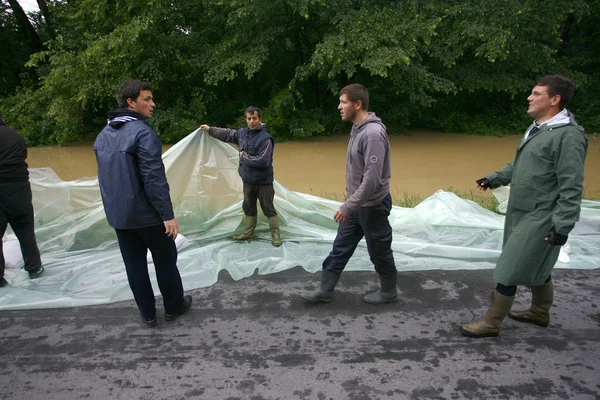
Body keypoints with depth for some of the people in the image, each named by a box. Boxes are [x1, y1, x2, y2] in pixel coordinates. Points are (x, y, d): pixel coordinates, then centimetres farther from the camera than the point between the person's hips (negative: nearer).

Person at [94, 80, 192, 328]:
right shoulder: (143, 132, -17)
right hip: (146, 213, -7)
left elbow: (107, 177, 15)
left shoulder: (103, 135, 9)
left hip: (117, 214, 7)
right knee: (165, 262, 10)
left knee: (134, 265, 14)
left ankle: (147, 313, 25)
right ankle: (174, 307, 25)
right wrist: (167, 214, -22)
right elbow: (154, 178, -24)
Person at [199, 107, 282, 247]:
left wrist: (244, 157, -15)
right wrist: (210, 129, 29)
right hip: (248, 180, 7)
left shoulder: (265, 138, -20)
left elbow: (263, 161, -28)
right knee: (248, 207, 17)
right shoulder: (243, 132, 3)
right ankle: (248, 233, 32)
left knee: (268, 209, 1)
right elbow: (227, 134, 22)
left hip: (263, 181, -7)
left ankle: (276, 235, 14)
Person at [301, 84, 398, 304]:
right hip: (356, 204, 9)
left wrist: (348, 206, -27)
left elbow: (372, 178, -29)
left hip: (372, 206, -9)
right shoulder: (357, 129, 6)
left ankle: (389, 292, 31)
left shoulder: (373, 133, -25)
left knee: (379, 252, 10)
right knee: (340, 248, 14)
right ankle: (325, 290, 25)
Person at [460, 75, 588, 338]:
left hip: (539, 219, -9)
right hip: (521, 213, 9)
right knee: (537, 266, 23)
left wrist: (563, 225, -22)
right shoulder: (537, 128, 10)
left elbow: (571, 187, -21)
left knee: (508, 271, -3)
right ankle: (540, 312, 41)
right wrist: (495, 178, 15)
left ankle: (491, 323, 11)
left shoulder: (568, 135, -19)